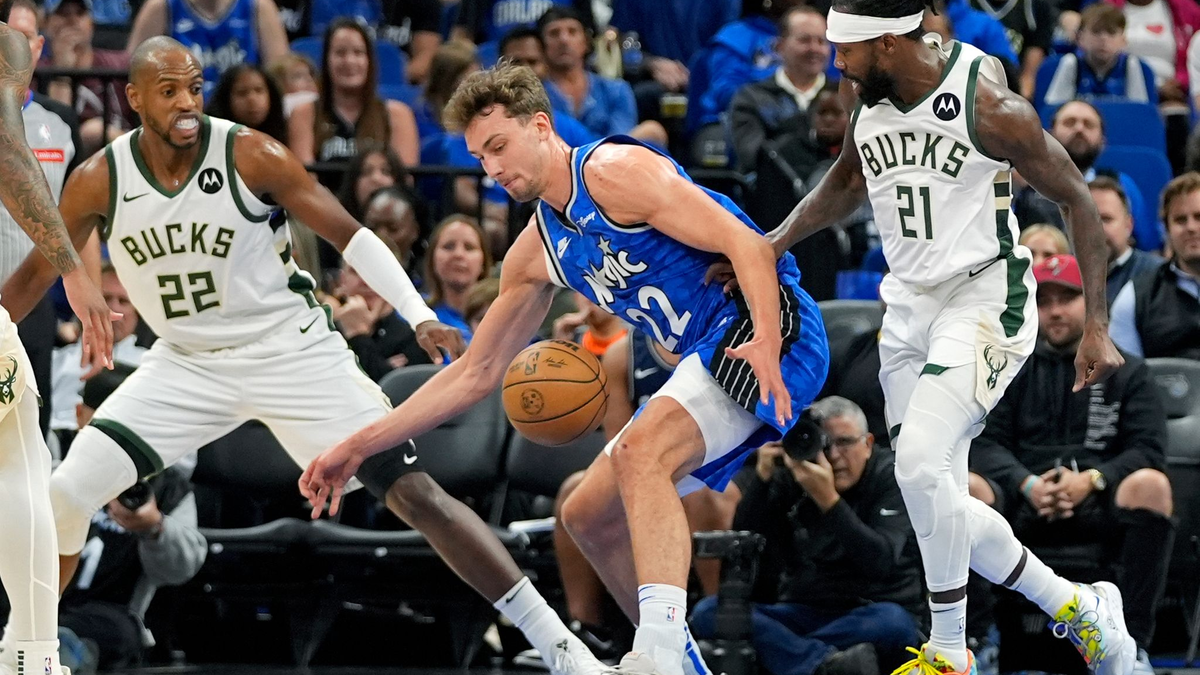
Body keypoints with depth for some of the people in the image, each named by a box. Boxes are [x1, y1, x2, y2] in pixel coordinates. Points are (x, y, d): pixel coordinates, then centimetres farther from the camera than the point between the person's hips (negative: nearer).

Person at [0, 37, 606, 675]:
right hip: (187, 364, 3)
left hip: (292, 351, -3)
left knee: (413, 490, -10)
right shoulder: (99, 180, -9)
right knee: (65, 494, -10)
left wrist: (420, 316, -25)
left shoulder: (252, 156, -17)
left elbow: (348, 234, -13)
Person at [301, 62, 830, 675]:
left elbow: (747, 245, -19)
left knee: (640, 452, -31)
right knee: (587, 516, 10)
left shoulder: (614, 170, -12)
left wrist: (766, 339, -37)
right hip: (705, 357, 10)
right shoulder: (535, 254, 14)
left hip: (762, 328, -10)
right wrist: (359, 447, 14)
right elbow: (475, 374, 20)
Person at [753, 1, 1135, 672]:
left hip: (984, 299, -7)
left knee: (921, 459, -26)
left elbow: (1076, 198, -10)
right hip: (909, 309, 8)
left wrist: (1097, 328, -12)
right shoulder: (866, 98, 1)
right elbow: (847, 182, 22)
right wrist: (774, 244, 8)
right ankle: (1078, 607, 24)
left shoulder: (987, 105, -18)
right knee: (941, 508, 6)